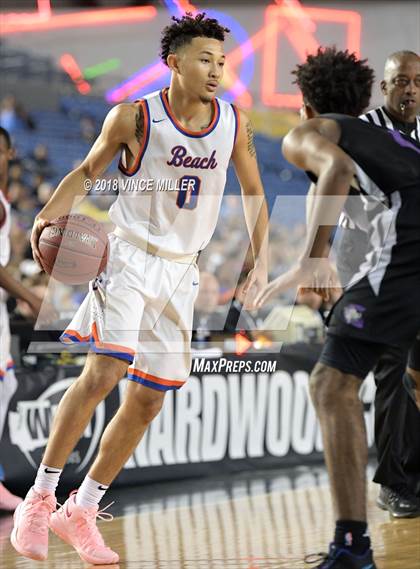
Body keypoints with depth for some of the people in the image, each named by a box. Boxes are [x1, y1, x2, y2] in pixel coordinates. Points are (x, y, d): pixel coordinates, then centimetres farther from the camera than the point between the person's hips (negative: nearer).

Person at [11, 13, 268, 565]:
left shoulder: (235, 123, 0)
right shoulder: (133, 117, -10)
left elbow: (253, 192, 12)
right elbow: (88, 170, 4)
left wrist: (261, 260, 3)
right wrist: (49, 215, -12)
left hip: (180, 271, 5)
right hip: (127, 257, -5)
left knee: (148, 401, 4)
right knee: (102, 373, -23)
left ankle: (81, 511, 16)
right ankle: (40, 497, -11)